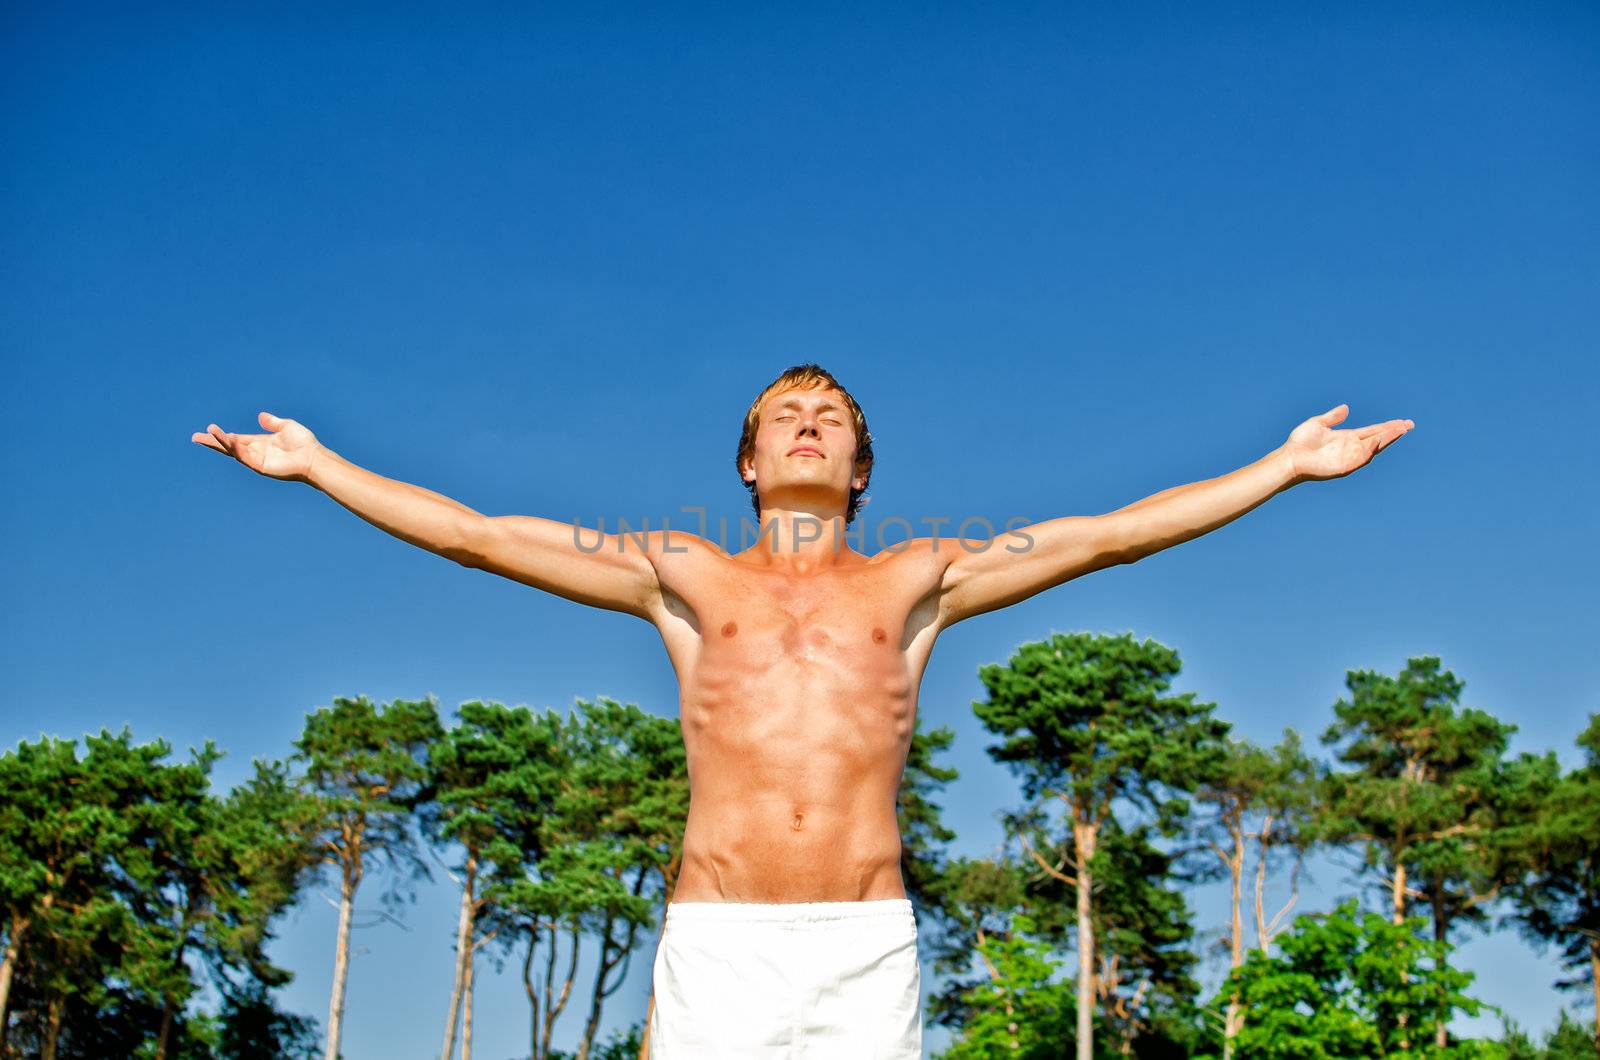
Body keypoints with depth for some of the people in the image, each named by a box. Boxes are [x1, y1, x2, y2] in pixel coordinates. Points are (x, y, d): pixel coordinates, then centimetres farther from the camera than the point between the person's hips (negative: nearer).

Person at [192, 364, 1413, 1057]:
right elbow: (481, 535, 15)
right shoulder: (686, 578, 15)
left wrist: (1284, 467, 11)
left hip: (867, 945, 0)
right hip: (715, 943, 0)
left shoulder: (914, 581, 15)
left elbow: (1102, 535, 13)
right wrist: (315, 466, 15)